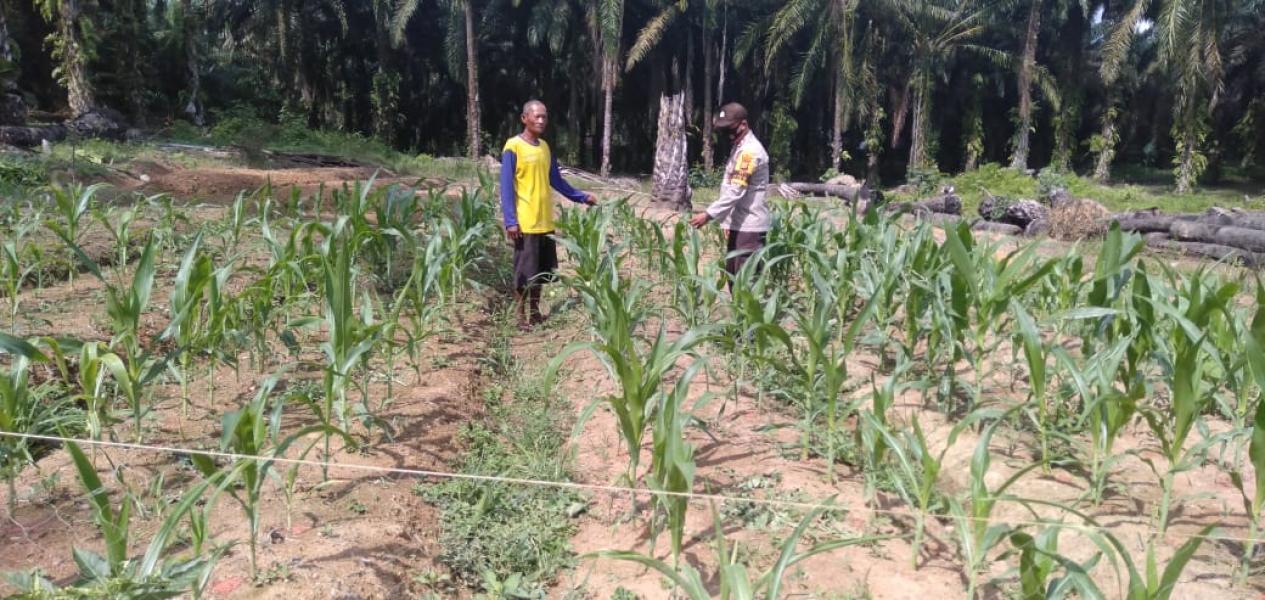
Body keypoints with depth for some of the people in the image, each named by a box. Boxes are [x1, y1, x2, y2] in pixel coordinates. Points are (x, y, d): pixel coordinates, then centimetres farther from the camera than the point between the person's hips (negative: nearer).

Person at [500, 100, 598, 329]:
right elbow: (506, 187, -12)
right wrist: (510, 221, -19)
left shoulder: (545, 147, 12)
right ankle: (522, 318, 9)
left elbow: (556, 180, 19)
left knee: (542, 272, 12)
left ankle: (535, 312, 24)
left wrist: (581, 197, 14)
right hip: (525, 223, -7)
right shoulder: (513, 147, -9)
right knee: (524, 272, -1)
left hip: (545, 221, 7)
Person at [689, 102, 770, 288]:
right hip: (739, 224, 10)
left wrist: (709, 214, -24)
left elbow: (736, 191, -23)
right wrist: (728, 222, 15)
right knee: (733, 276, 13)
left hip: (750, 226, -10)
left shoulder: (750, 151, -16)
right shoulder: (739, 148, 16)